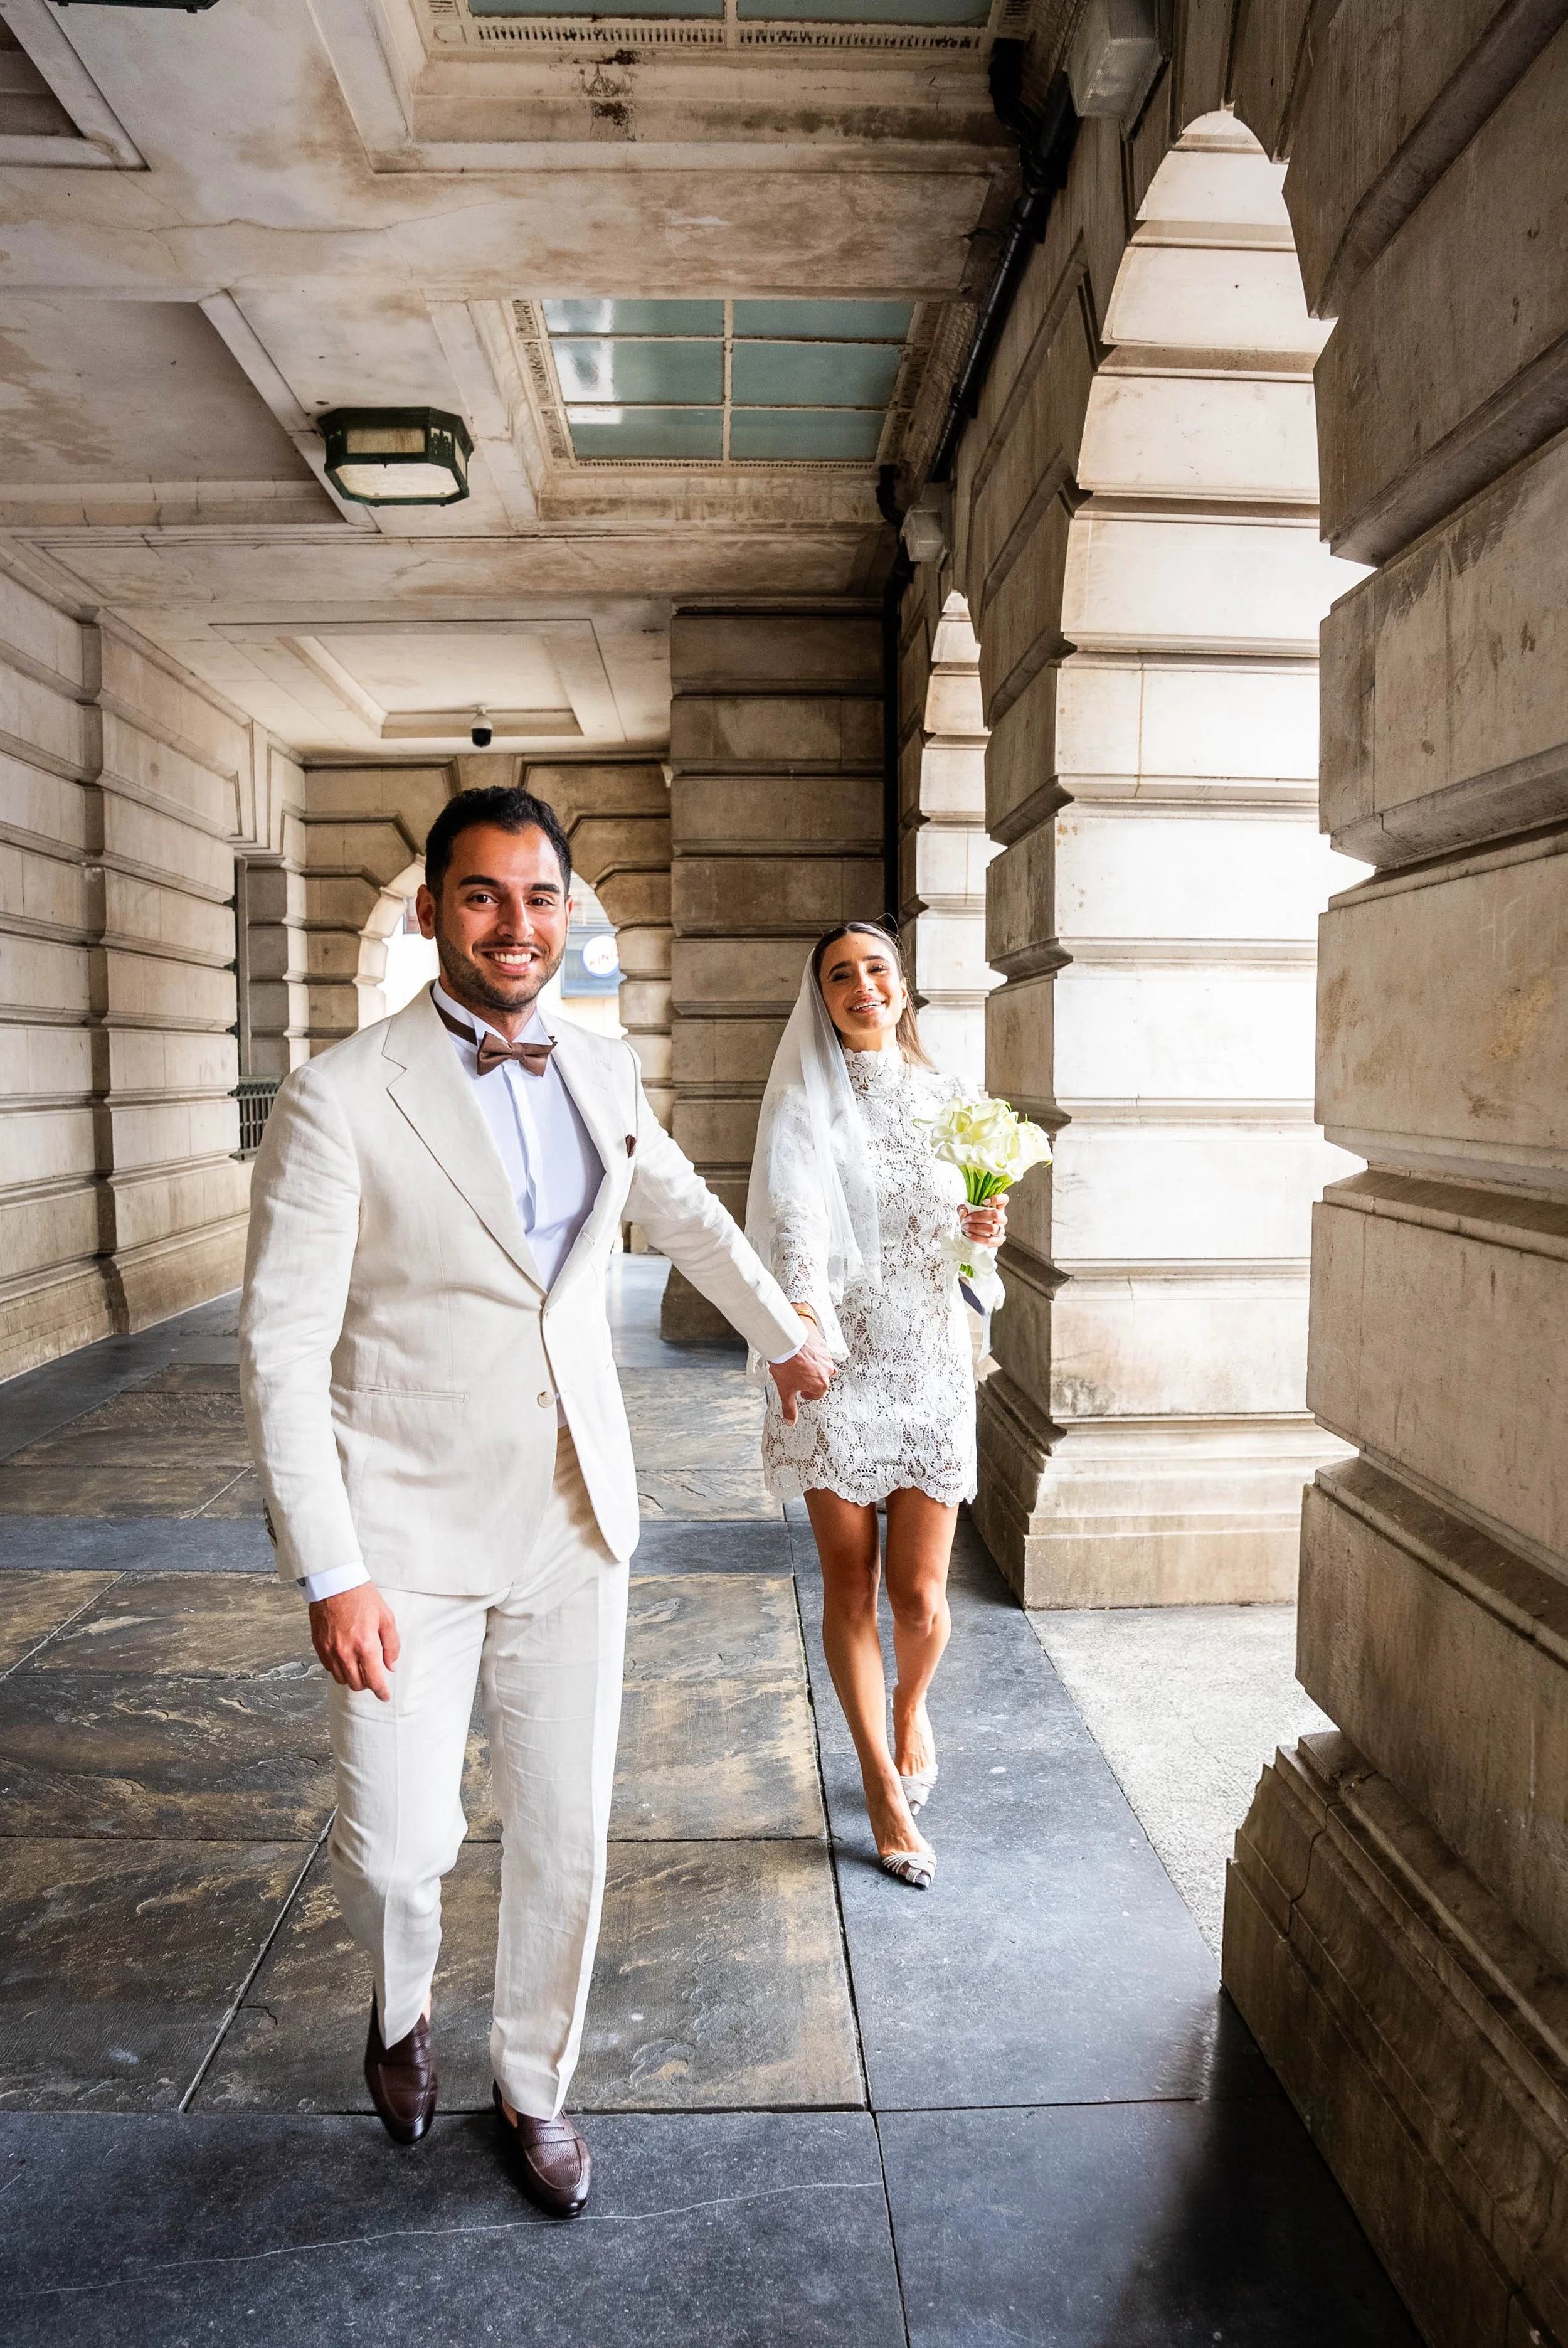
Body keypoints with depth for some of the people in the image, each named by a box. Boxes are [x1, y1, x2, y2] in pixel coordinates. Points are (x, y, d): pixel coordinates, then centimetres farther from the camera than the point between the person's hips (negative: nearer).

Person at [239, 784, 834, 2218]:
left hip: (573, 1522, 4)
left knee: (566, 1834, 12)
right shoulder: (341, 1099, -13)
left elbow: (689, 1215, 21)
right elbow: (281, 1349, -13)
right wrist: (331, 1575, -16)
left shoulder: (603, 1074, 3)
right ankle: (403, 2007, 41)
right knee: (399, 1845, 4)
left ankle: (534, 2089, 39)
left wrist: (787, 1337, 30)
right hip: (410, 1534, -4)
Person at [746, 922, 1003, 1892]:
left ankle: (911, 1704, 39)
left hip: (930, 1365, 2)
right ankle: (884, 1785, 27)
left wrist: (985, 1232, -7)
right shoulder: (802, 1102, -2)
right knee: (851, 1587, 7)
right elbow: (796, 1222, -17)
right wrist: (799, 1320, -35)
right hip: (835, 1367, -2)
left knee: (920, 1596, 3)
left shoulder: (947, 1099, 9)